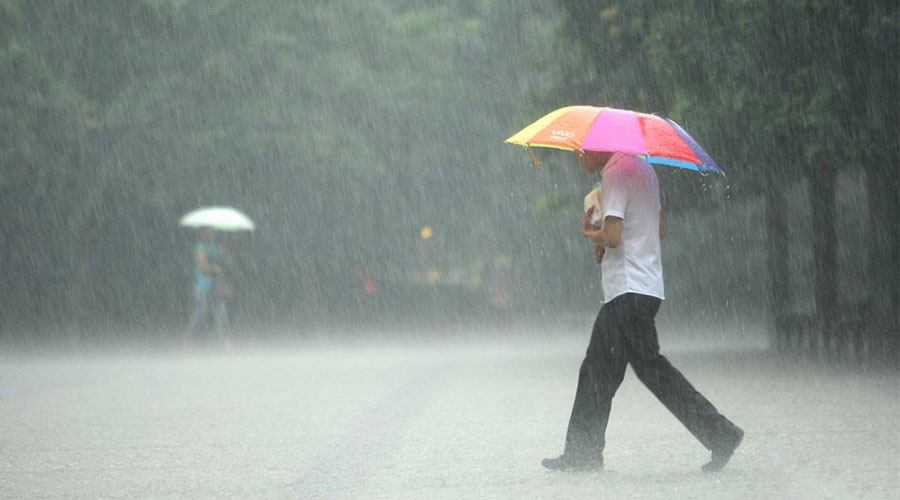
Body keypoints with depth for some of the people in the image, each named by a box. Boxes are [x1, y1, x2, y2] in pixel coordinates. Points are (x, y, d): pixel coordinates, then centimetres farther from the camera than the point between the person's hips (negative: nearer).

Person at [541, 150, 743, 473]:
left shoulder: (616, 172, -13)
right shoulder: (641, 168, 18)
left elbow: (613, 236, -22)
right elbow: (660, 231, 23)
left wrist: (590, 233, 0)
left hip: (629, 292, -10)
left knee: (651, 368, -8)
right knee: (597, 371, 11)